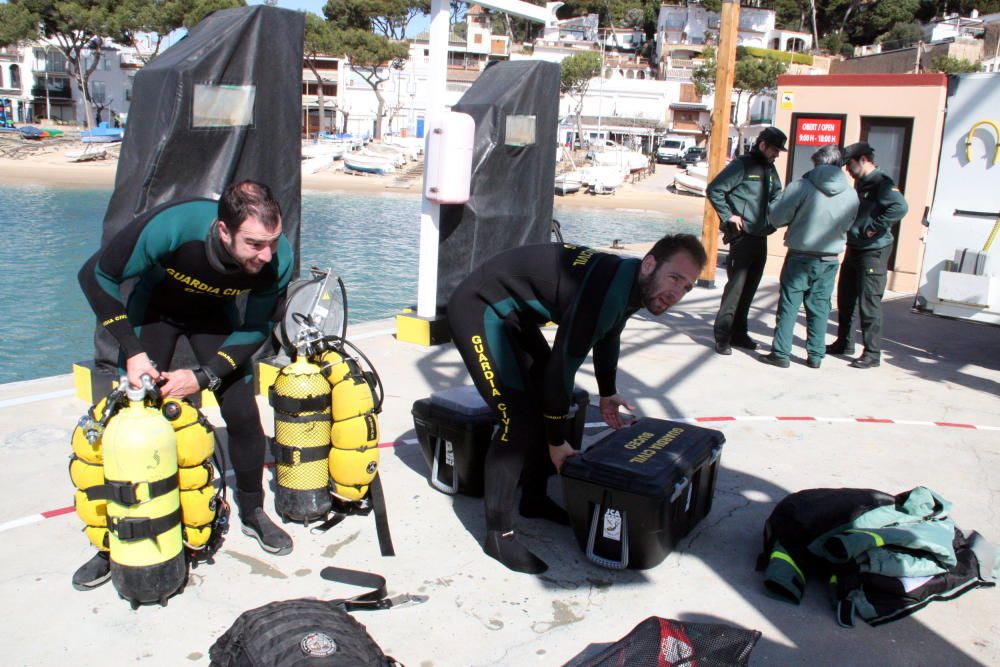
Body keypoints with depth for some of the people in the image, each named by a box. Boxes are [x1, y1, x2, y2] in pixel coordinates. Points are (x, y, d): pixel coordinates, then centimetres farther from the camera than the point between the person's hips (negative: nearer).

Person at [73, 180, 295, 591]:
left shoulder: (277, 259, -33)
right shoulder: (172, 226, -40)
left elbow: (254, 329, -15)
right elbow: (97, 275, -23)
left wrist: (204, 377, -26)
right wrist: (133, 351, -25)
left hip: (214, 313, 2)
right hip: (155, 307, -1)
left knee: (244, 417, -5)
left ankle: (253, 513, 18)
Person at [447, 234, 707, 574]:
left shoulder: (630, 282, -1)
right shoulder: (605, 290, -30)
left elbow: (608, 335, 21)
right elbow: (561, 368, -26)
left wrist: (608, 393, 32)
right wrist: (557, 443, -13)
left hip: (513, 313, 10)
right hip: (479, 309, -10)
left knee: (546, 405, 13)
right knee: (519, 421, -16)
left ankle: (534, 499, 30)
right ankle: (498, 534, -4)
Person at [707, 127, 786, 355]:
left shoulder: (770, 169, 14)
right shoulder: (742, 165, -9)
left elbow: (776, 194, 29)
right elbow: (714, 190, -14)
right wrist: (728, 216, -15)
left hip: (761, 236, 8)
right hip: (742, 236, -8)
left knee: (750, 286, 11)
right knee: (735, 285, -10)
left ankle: (738, 332, 21)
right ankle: (722, 336, -5)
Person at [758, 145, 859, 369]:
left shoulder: (802, 186, -14)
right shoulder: (851, 194, -1)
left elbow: (776, 219, -12)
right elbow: (847, 226, 11)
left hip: (800, 257, -4)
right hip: (829, 260, 4)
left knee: (788, 305, 5)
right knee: (819, 308, 13)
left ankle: (781, 353, 7)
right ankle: (815, 355, 19)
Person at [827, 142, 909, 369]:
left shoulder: (881, 182, -15)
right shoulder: (860, 182, 14)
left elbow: (900, 207, -30)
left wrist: (875, 228, -25)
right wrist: (852, 229, 8)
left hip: (873, 251, -10)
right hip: (854, 248, 10)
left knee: (869, 302, -6)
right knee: (845, 298, 16)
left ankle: (872, 353, 1)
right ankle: (844, 343, 29)